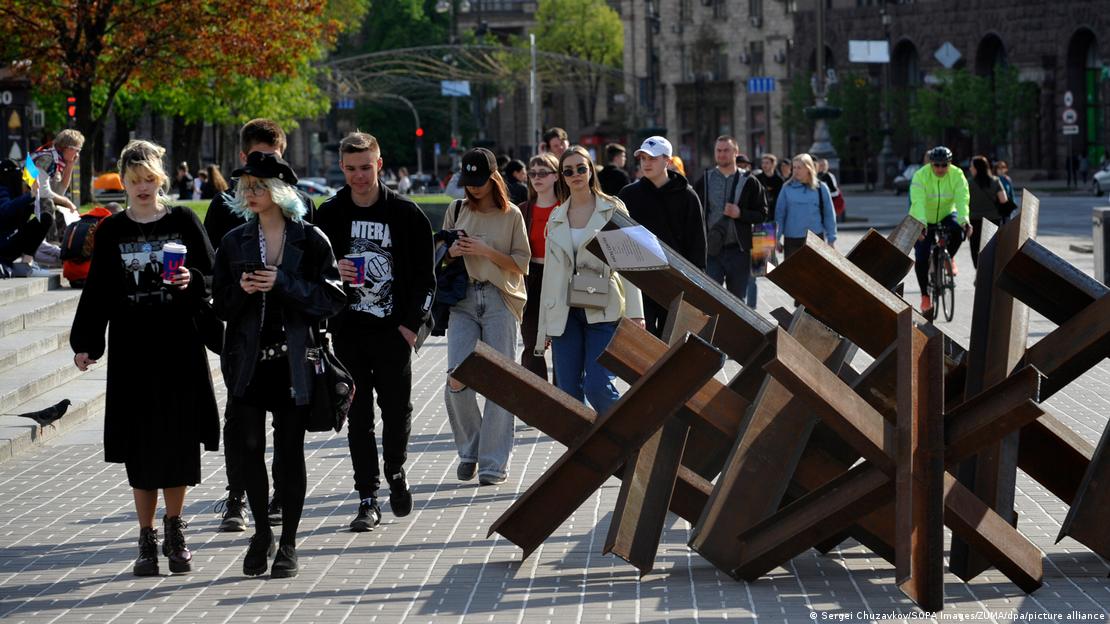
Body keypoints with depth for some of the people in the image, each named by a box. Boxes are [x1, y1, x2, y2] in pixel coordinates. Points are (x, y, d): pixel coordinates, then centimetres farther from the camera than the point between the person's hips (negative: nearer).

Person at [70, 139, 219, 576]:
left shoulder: (184, 222, 3)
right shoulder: (111, 231, 7)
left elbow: (212, 278, 4)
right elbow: (97, 290, 9)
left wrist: (192, 282, -18)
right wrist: (85, 342, 3)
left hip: (179, 346, -1)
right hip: (131, 348, 1)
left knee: (179, 442, 0)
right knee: (141, 446, 0)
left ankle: (174, 527, 18)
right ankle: (147, 537, 10)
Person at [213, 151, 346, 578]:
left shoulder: (310, 240, 0)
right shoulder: (234, 242, 9)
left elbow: (332, 298, -5)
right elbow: (221, 304, 10)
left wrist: (283, 283, -15)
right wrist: (242, 290, -10)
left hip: (294, 360, -2)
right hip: (248, 361, 2)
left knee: (290, 448, 2)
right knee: (250, 446, -1)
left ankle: (287, 544, 10)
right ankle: (261, 534, 16)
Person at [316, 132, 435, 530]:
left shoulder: (406, 214, 0)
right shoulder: (330, 215, 4)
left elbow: (425, 276, 3)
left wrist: (412, 323, -5)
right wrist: (331, 274, -12)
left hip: (393, 331, -1)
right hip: (348, 331, 1)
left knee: (397, 410, 3)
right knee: (358, 416, 2)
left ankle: (396, 471, 30)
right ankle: (368, 499, 6)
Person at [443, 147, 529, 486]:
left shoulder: (511, 215, 5)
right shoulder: (456, 211, 13)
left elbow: (520, 263, 2)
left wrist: (485, 251, -11)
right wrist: (451, 252, -3)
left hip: (500, 299, -2)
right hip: (462, 299, 2)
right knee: (456, 381, -10)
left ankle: (494, 462, 1)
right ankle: (469, 449, 11)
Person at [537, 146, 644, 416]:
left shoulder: (613, 210, 2)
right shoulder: (556, 217, 14)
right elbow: (550, 271, 16)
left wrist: (635, 313, -11)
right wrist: (543, 326, 13)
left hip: (603, 311, -4)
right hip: (565, 312, 4)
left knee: (597, 387, -14)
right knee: (569, 391, 0)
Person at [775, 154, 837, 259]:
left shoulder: (820, 188, 1)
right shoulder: (787, 188, 3)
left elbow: (829, 215, 5)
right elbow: (780, 214, 6)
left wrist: (831, 239, 4)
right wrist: (777, 238, 3)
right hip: (792, 239, 1)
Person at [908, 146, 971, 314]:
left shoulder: (957, 175, -15)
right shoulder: (920, 176, -22)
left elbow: (962, 199, -27)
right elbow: (918, 202, -33)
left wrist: (964, 220, -44)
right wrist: (921, 224, -49)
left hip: (946, 215, 1)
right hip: (923, 220, -1)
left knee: (958, 231, -32)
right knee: (921, 258, -10)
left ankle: (948, 257, -3)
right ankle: (925, 295, 7)